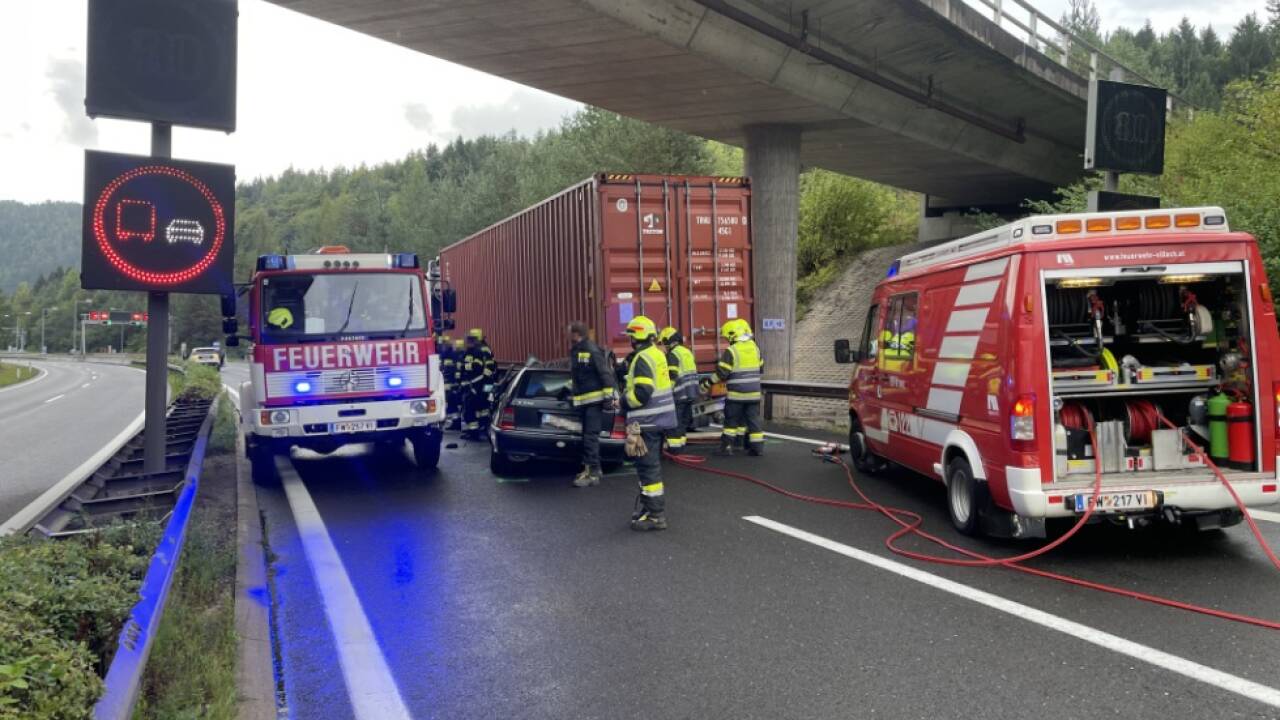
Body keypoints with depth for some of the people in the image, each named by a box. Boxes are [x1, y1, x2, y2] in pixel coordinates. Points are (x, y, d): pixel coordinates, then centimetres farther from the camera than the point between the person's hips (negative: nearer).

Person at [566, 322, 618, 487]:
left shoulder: (592, 350, -16)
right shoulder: (574, 351, 13)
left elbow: (606, 374, -17)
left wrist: (609, 396, -19)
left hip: (595, 399, -9)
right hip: (583, 400, 9)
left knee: (590, 436, -9)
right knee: (587, 436, 14)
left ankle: (593, 474, -5)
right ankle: (592, 468, 23)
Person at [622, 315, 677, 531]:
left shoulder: (642, 358, -17)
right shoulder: (657, 354, 12)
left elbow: (641, 393, -24)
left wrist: (624, 398, -8)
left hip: (647, 422, -10)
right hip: (660, 418, 10)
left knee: (648, 467, -5)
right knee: (652, 465, 19)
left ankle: (655, 515, -3)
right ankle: (651, 504, 30)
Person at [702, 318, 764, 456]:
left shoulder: (731, 351, -13)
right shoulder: (755, 347, 7)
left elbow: (721, 373, -14)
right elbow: (760, 369, 17)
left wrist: (707, 384, -4)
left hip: (737, 393, -5)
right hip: (754, 392, 5)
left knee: (731, 420, 6)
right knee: (753, 419, 10)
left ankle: (727, 447, 6)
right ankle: (758, 446, 9)